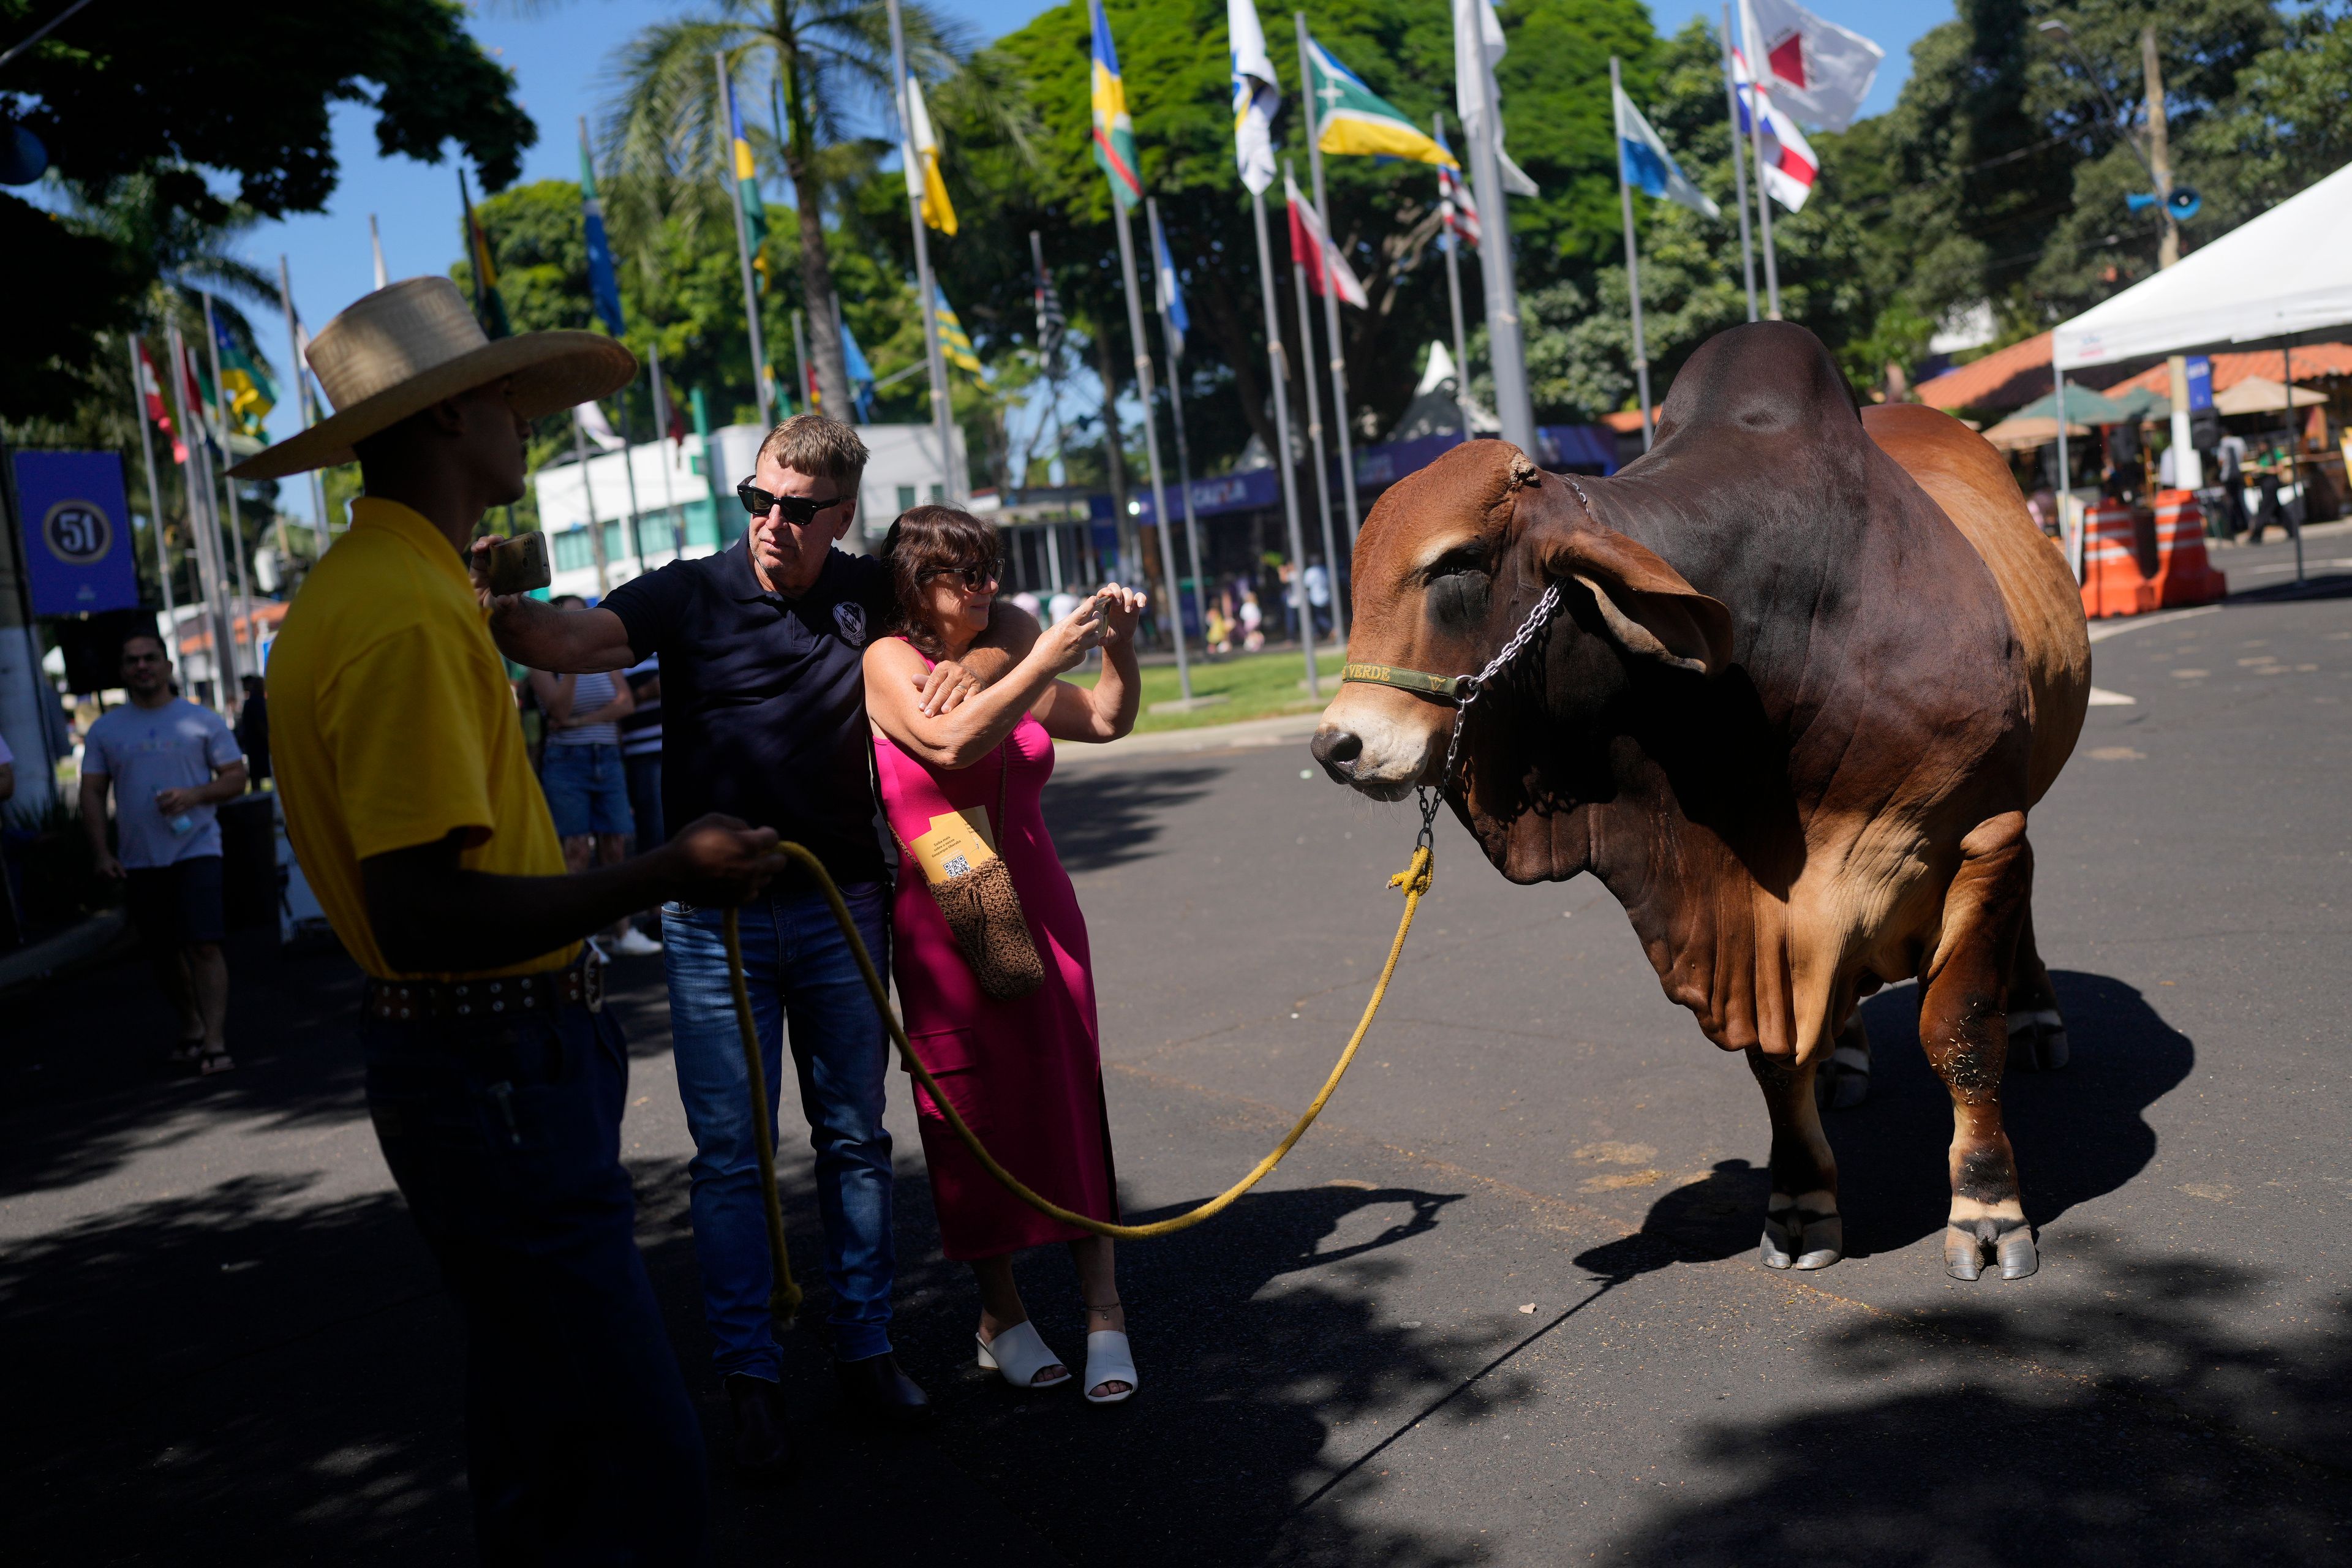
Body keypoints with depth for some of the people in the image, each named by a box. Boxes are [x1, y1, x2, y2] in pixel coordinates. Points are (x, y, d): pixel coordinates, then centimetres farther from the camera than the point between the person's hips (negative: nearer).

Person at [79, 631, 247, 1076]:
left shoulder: (203, 721, 3)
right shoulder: (104, 730, 10)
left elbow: (236, 778, 2)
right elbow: (93, 793, 9)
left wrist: (193, 795, -16)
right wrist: (101, 852, -1)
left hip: (196, 850, -3)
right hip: (137, 860, 3)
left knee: (204, 945, -13)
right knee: (163, 953, 10)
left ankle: (214, 1041, -14)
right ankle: (191, 1027, 27)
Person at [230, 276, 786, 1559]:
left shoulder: (370, 586, 12)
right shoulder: (406, 613, -21)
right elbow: (423, 916, -27)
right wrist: (669, 872, -22)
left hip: (481, 1055, 11)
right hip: (496, 1068, -11)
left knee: (536, 1425, 24)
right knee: (633, 1459, -7)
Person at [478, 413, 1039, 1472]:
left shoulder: (869, 597, 3)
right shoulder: (691, 593, -6)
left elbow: (1014, 624, 14)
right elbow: (574, 640, -24)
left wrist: (976, 661, -8)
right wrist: (495, 612, -45)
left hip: (842, 908, 3)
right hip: (715, 918, -2)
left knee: (853, 1137, 12)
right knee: (730, 1155, 2)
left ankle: (865, 1349, 25)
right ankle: (749, 1379, 14)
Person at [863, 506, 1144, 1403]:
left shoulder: (1003, 660, 11)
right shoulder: (889, 662, -3)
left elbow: (1108, 719, 22)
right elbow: (950, 743, -21)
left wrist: (1117, 643, 6)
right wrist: (1045, 662, -21)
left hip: (1042, 909, 4)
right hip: (946, 922, -4)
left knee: (1072, 1100, 0)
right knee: (975, 1114, 3)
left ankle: (1103, 1312, 7)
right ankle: (1001, 1315, 18)